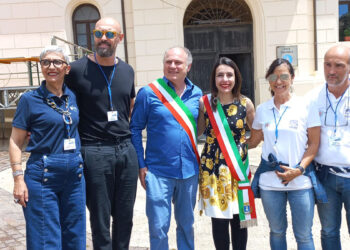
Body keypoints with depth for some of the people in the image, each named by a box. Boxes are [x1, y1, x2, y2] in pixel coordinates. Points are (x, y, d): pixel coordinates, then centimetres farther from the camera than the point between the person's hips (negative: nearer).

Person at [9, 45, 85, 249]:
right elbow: (15, 142, -4)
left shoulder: (73, 97, 7)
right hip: (43, 177, -4)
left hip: (74, 176, 5)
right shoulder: (30, 99, -5)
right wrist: (19, 179, -11)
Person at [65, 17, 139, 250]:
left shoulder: (127, 70, 9)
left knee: (125, 217, 13)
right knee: (100, 220, 5)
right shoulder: (78, 69, -5)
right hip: (95, 152, -4)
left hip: (127, 150, 4)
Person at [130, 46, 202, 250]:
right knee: (159, 228, 3)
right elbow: (135, 128, -3)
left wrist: (199, 160, 3)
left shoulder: (197, 94, 4)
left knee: (186, 224, 18)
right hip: (158, 171, -3)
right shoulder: (149, 93, -6)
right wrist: (141, 165, -7)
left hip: (189, 170, 4)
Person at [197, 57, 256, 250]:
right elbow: (197, 131, 9)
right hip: (212, 167, 0)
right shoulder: (204, 103, -1)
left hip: (238, 167, 1)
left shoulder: (245, 103, 0)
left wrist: (240, 146, 0)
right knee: (218, 219, 6)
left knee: (238, 217, 8)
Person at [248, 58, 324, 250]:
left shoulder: (306, 107, -2)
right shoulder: (262, 110, 5)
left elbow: (314, 144, -2)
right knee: (276, 231, 15)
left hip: (300, 181, -2)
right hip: (269, 180, 2)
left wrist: (299, 169, -13)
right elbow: (253, 141, 14)